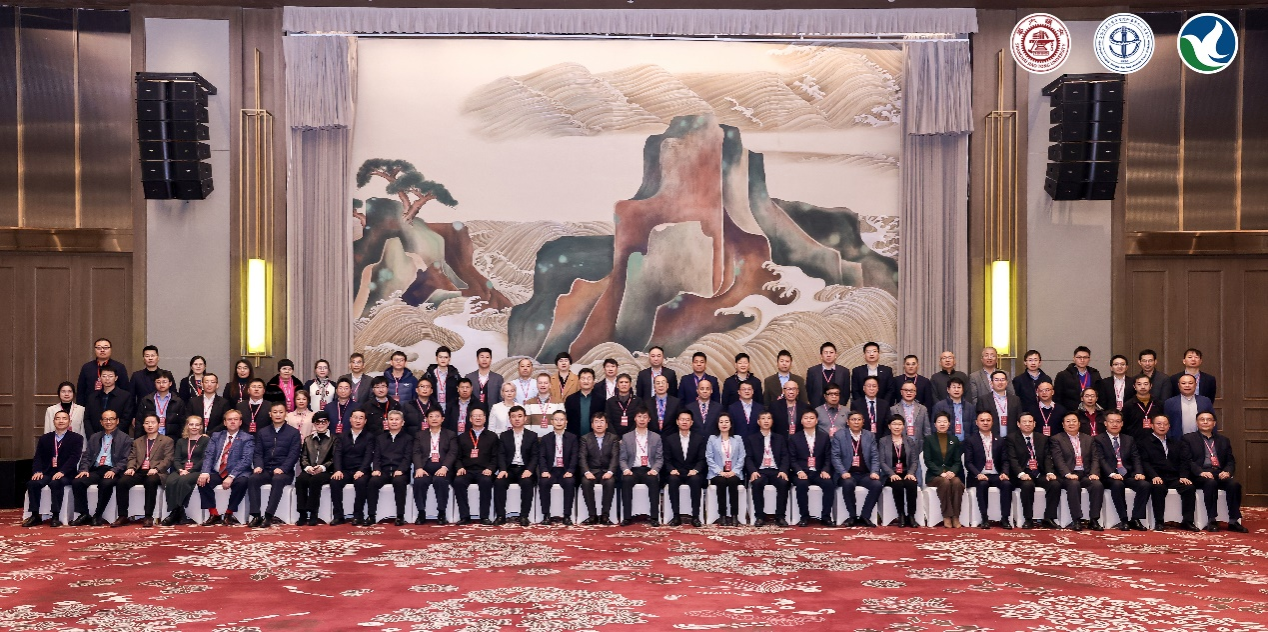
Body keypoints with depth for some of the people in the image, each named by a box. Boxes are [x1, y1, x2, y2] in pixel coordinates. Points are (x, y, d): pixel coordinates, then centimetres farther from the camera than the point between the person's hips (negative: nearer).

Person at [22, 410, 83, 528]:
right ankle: (35, 515, -15)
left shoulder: (76, 438, 4)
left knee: (55, 483, -35)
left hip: (65, 474, -4)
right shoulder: (44, 438, 16)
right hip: (47, 472, 4)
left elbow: (74, 458, -8)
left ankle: (55, 516, -28)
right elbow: (38, 457, 10)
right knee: (32, 483, -25)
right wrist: (37, 471, -10)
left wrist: (62, 472, -23)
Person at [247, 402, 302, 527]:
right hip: (266, 470, 3)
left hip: (284, 472, -3)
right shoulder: (262, 432, 17)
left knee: (277, 480, -37)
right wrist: (258, 466, -11)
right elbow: (258, 453, 11)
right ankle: (256, 516, -28)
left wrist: (282, 469, -18)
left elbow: (294, 455, -3)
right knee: (252, 479, -28)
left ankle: (268, 516, -36)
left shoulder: (293, 432, 6)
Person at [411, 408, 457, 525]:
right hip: (425, 466, 2)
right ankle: (421, 513, -17)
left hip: (442, 468, -1)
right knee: (419, 481, -31)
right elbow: (416, 453, 7)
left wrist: (444, 467, -17)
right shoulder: (420, 435, 19)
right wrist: (419, 468, -13)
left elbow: (452, 453, 1)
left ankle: (441, 514, -21)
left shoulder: (451, 434, 14)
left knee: (440, 480, -34)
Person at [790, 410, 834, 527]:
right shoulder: (794, 438, 8)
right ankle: (804, 516, -20)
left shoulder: (824, 436, 13)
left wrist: (825, 471, -10)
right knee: (802, 484, -34)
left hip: (819, 472, 2)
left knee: (829, 484, -29)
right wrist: (799, 471, -16)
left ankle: (826, 516, -16)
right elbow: (792, 459, 2)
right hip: (802, 473, -1)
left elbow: (828, 457, 9)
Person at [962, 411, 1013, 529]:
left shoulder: (999, 441, 16)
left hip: (996, 475, 3)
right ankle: (985, 519, -29)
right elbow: (968, 462, -1)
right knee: (983, 484, -35)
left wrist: (1004, 473, -12)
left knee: (1007, 484, -28)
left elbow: (1005, 461, 9)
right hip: (979, 476, -2)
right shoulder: (970, 440, 7)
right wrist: (978, 474, -19)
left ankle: (1004, 519, -23)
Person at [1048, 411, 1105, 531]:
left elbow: (1095, 459, 10)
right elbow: (1058, 460, -6)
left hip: (1086, 475, 4)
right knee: (1074, 484, -35)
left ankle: (1094, 520, -20)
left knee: (1098, 485, -27)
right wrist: (1068, 474, -22)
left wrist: (1094, 473, -9)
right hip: (1068, 476, -3)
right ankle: (1076, 520, -30)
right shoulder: (1056, 439, 6)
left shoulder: (1089, 439, 19)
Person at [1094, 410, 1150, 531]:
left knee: (1145, 485, -25)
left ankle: (1135, 519, -18)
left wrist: (1139, 473, -11)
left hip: (1129, 475, 4)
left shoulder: (1129, 439, 21)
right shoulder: (1099, 440, 5)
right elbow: (1101, 460, -8)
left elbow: (1135, 459, 10)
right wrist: (1112, 474, -25)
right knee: (1117, 485, -36)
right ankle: (1123, 520, -26)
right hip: (1110, 478, -4)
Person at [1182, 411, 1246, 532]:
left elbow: (1230, 461, 16)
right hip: (1200, 475, -4)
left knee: (1234, 484, -28)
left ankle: (1234, 521, -22)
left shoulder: (1223, 440, 22)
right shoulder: (1189, 438, 10)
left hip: (1220, 473, 4)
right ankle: (1211, 521, -31)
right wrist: (1201, 472, -18)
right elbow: (1188, 460, -1)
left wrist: (1227, 471, -7)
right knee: (1211, 483, -36)